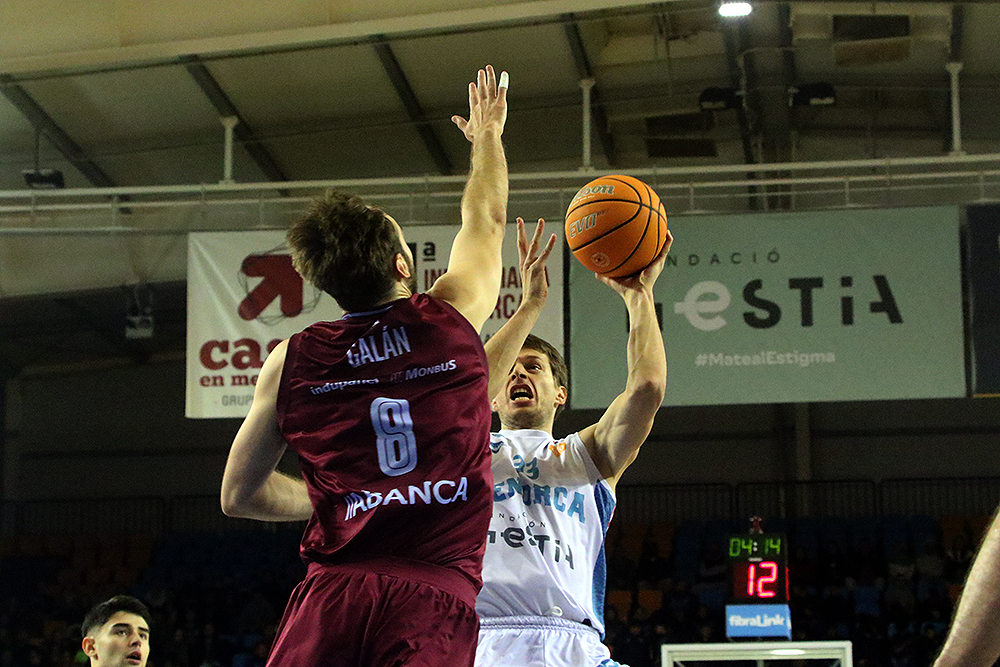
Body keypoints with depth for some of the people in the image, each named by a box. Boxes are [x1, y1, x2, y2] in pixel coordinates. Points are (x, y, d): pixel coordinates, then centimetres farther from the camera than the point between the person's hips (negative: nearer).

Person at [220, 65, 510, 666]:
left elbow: (239, 494, 20)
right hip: (437, 595, -1)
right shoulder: (452, 319, 8)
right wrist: (488, 133, 47)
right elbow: (486, 218, 30)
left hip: (334, 590, 1)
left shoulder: (291, 361, 10)